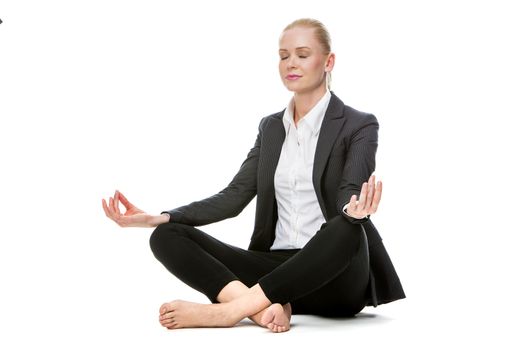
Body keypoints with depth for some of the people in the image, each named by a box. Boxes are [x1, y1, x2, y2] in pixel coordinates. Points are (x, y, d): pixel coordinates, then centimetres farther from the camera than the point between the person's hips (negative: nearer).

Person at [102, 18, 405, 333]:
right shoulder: (271, 127, 15)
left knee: (346, 230, -41)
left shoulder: (359, 126, -1)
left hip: (336, 279, -4)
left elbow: (350, 194, -17)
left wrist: (354, 212, -44)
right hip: (278, 266, 5)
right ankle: (265, 308, -36)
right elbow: (234, 196, 6)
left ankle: (229, 310, -36)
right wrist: (158, 218, -8)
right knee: (167, 236, -14)